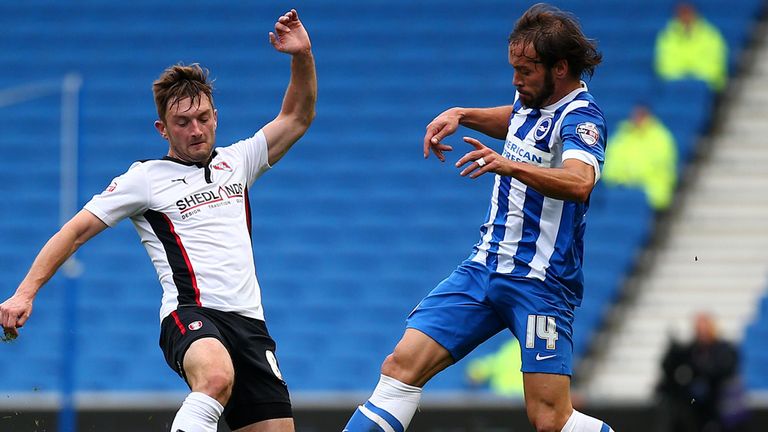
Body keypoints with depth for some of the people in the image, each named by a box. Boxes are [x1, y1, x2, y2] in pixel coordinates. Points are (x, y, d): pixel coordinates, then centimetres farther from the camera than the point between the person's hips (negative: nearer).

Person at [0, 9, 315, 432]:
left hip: (249, 322, 6)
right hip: (191, 314, -6)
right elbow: (76, 231, 7)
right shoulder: (145, 178, 7)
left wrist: (302, 56, 9)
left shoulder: (235, 161, 20)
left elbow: (297, 118, 26)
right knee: (217, 378, -40)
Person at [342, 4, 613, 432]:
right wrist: (462, 115, 19)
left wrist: (509, 165, -51)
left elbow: (579, 183, -37)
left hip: (540, 282, -7)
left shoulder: (581, 116, -15)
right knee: (403, 364, -6)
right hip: (485, 266, 7)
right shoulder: (533, 98, 9)